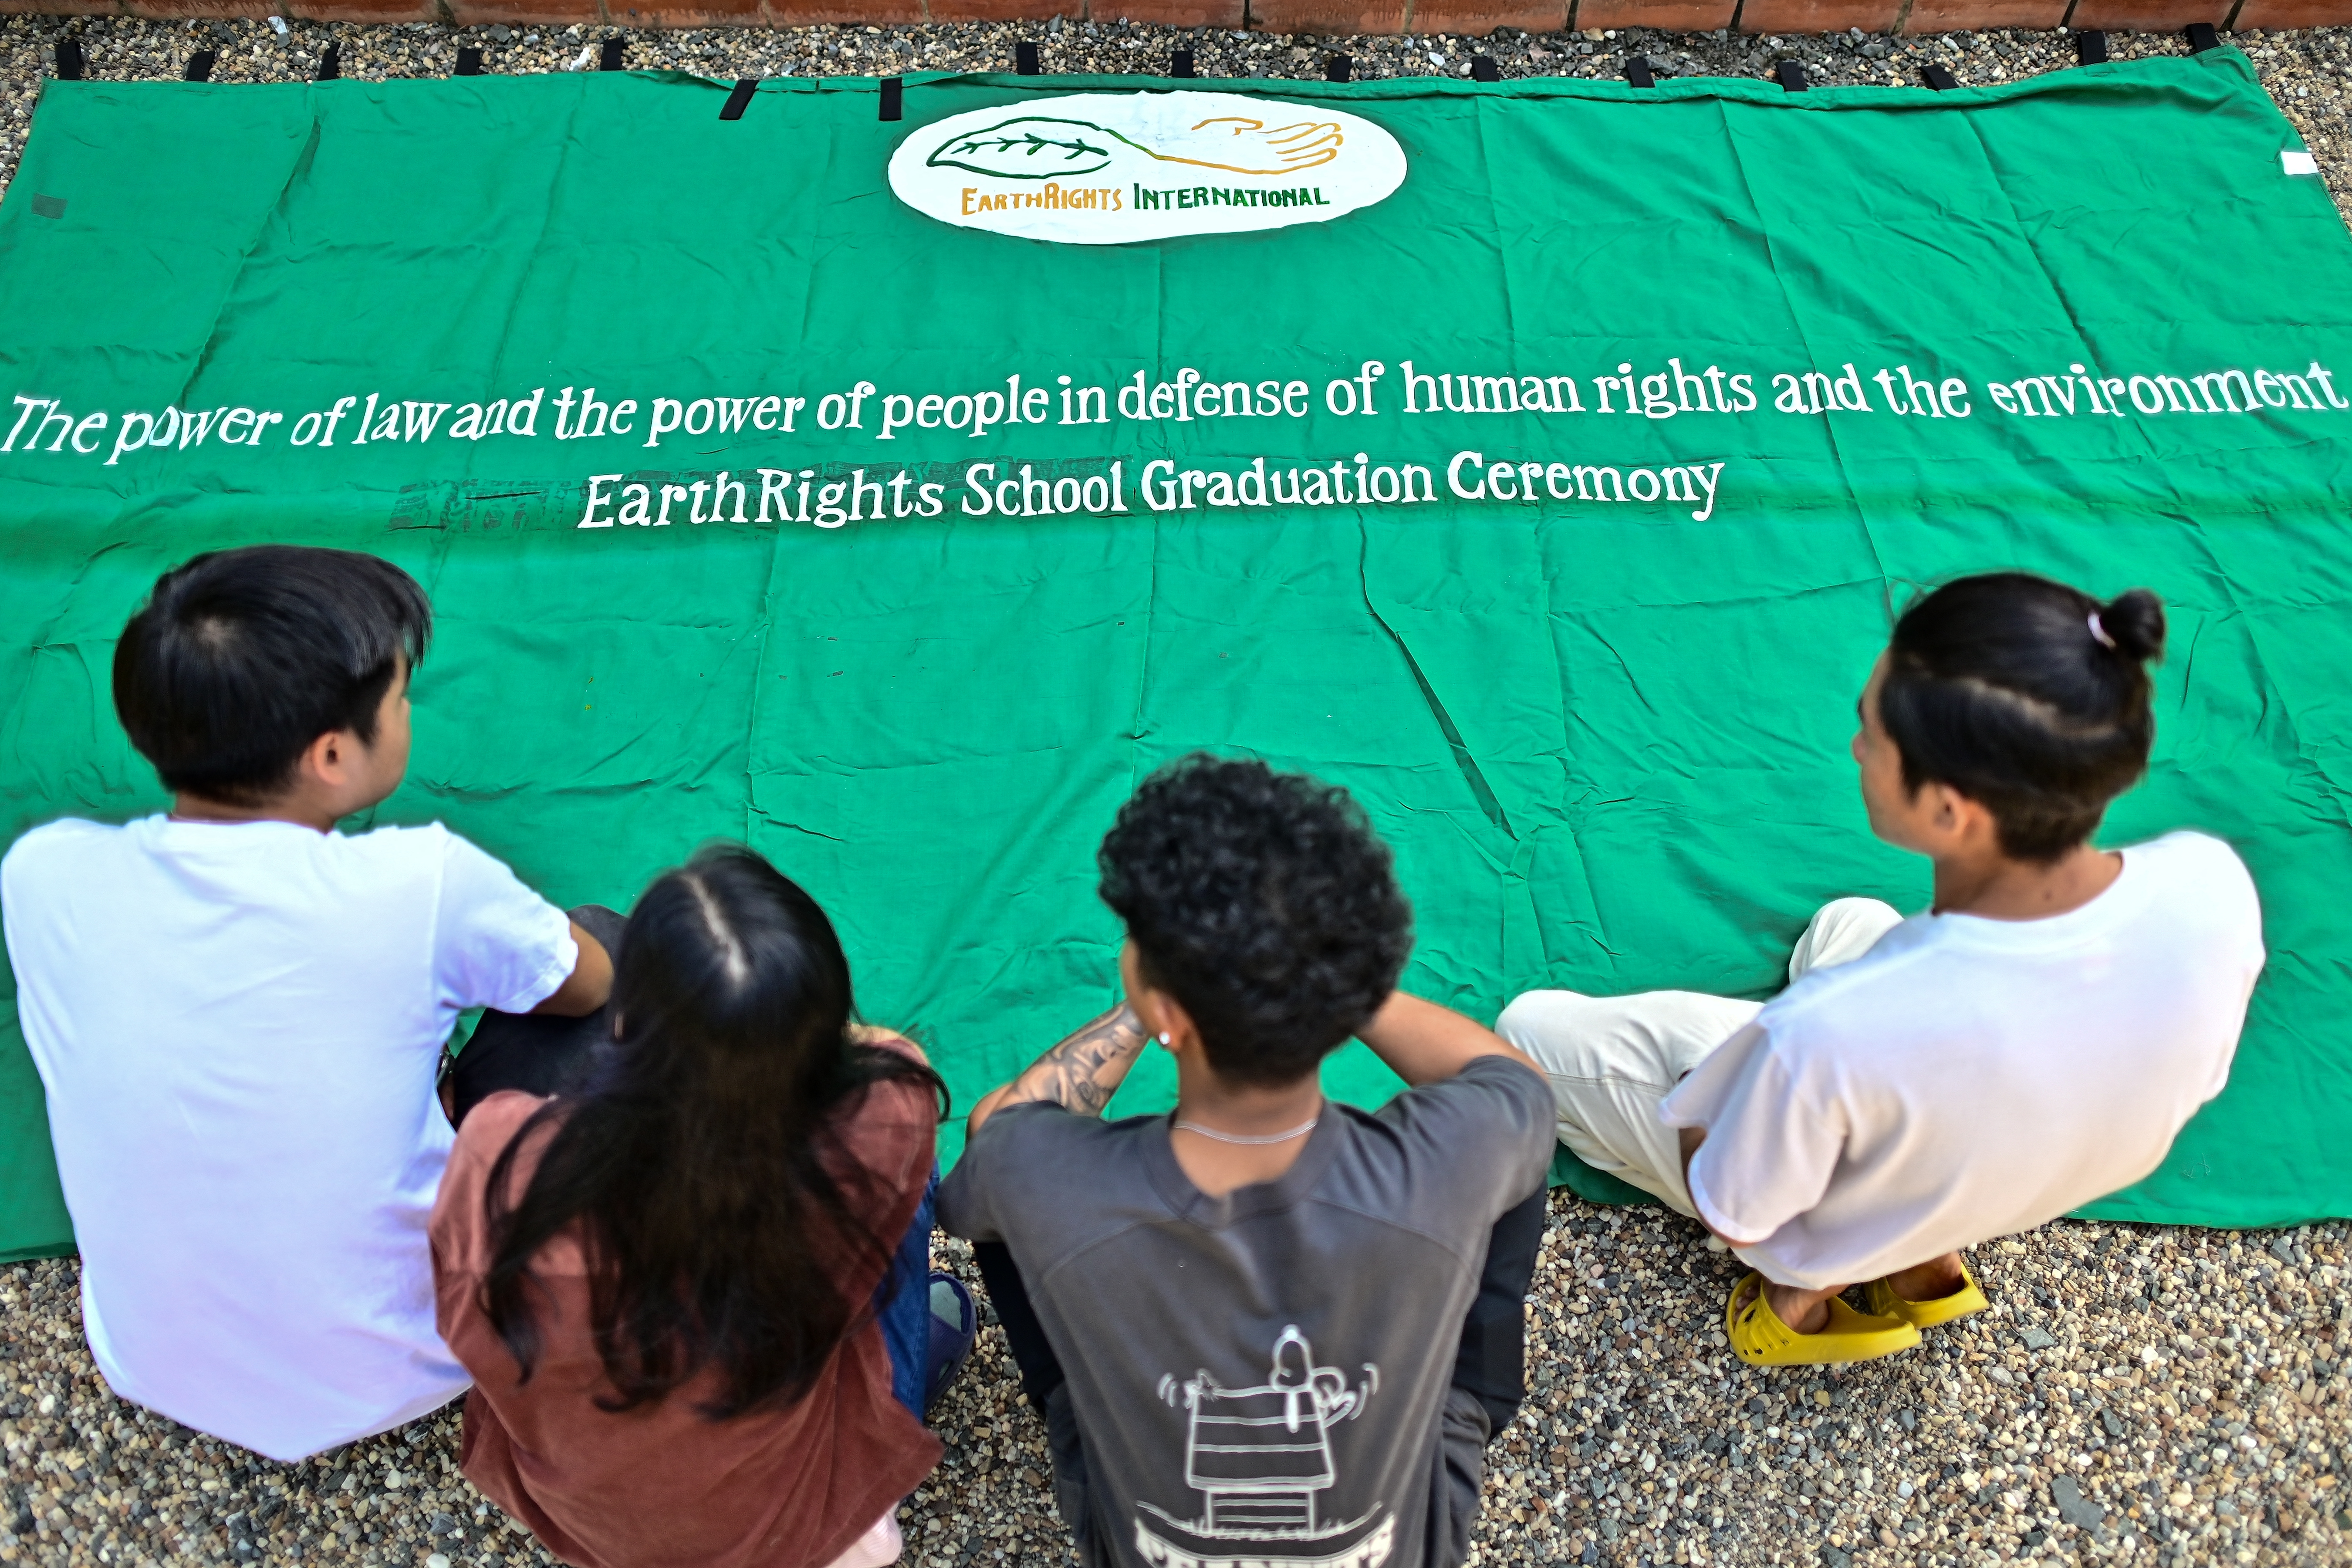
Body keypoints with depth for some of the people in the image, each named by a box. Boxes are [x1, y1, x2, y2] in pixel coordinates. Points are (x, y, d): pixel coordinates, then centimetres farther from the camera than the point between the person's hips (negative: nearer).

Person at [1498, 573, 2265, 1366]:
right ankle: (1926, 1263, 21)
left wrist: (1704, 1077, -4)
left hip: (1827, 1241, -4)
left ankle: (1804, 1292, 14)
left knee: (1528, 1025, 13)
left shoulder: (1827, 1033, -45)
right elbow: (2186, 1081, -7)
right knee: (1849, 919, 30)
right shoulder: (2212, 887, -31)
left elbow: (1735, 1218, -23)